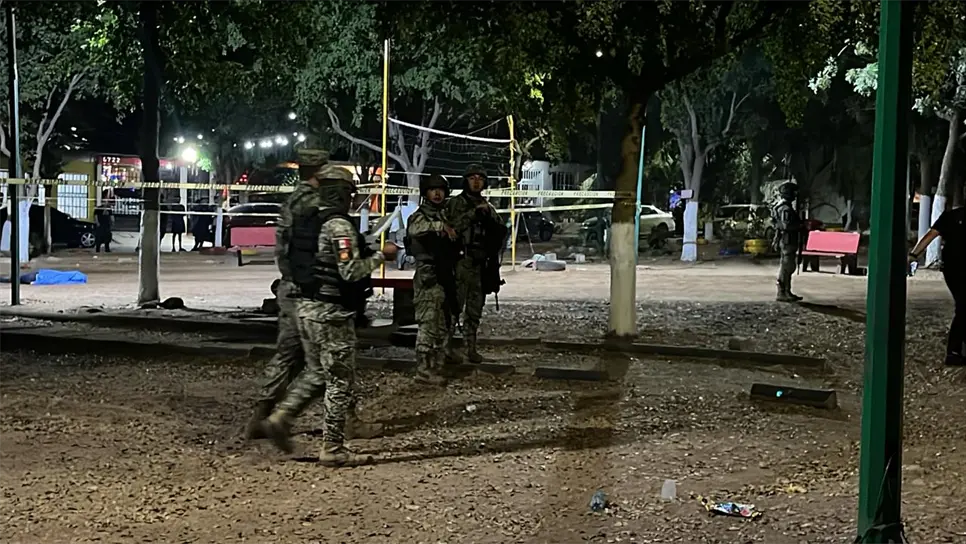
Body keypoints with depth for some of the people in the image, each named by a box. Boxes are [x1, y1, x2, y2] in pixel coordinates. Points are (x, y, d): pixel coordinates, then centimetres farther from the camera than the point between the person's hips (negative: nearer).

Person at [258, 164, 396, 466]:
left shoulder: (305, 223, 10)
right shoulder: (340, 226, -16)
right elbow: (351, 272, -22)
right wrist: (380, 255, -8)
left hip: (306, 306, 9)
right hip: (331, 313, -9)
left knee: (315, 373, 20)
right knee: (339, 381, 0)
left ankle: (280, 418, 9)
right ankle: (333, 449, 5)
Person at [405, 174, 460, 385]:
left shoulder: (445, 215, 19)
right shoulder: (420, 215, -6)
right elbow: (414, 228, -33)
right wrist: (440, 226, -40)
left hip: (445, 278, 9)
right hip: (429, 278, -9)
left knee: (444, 325, 11)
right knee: (428, 325, -10)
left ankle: (436, 367, 19)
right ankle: (423, 370, -7)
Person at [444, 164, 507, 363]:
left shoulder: (487, 208, 17)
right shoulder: (455, 204, 1)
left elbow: (501, 234, 11)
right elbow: (451, 226, -13)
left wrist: (488, 216, -5)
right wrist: (473, 213, -19)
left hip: (480, 265, 5)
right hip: (460, 262, -5)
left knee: (475, 309, 9)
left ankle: (471, 347, 15)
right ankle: (448, 346, -7)